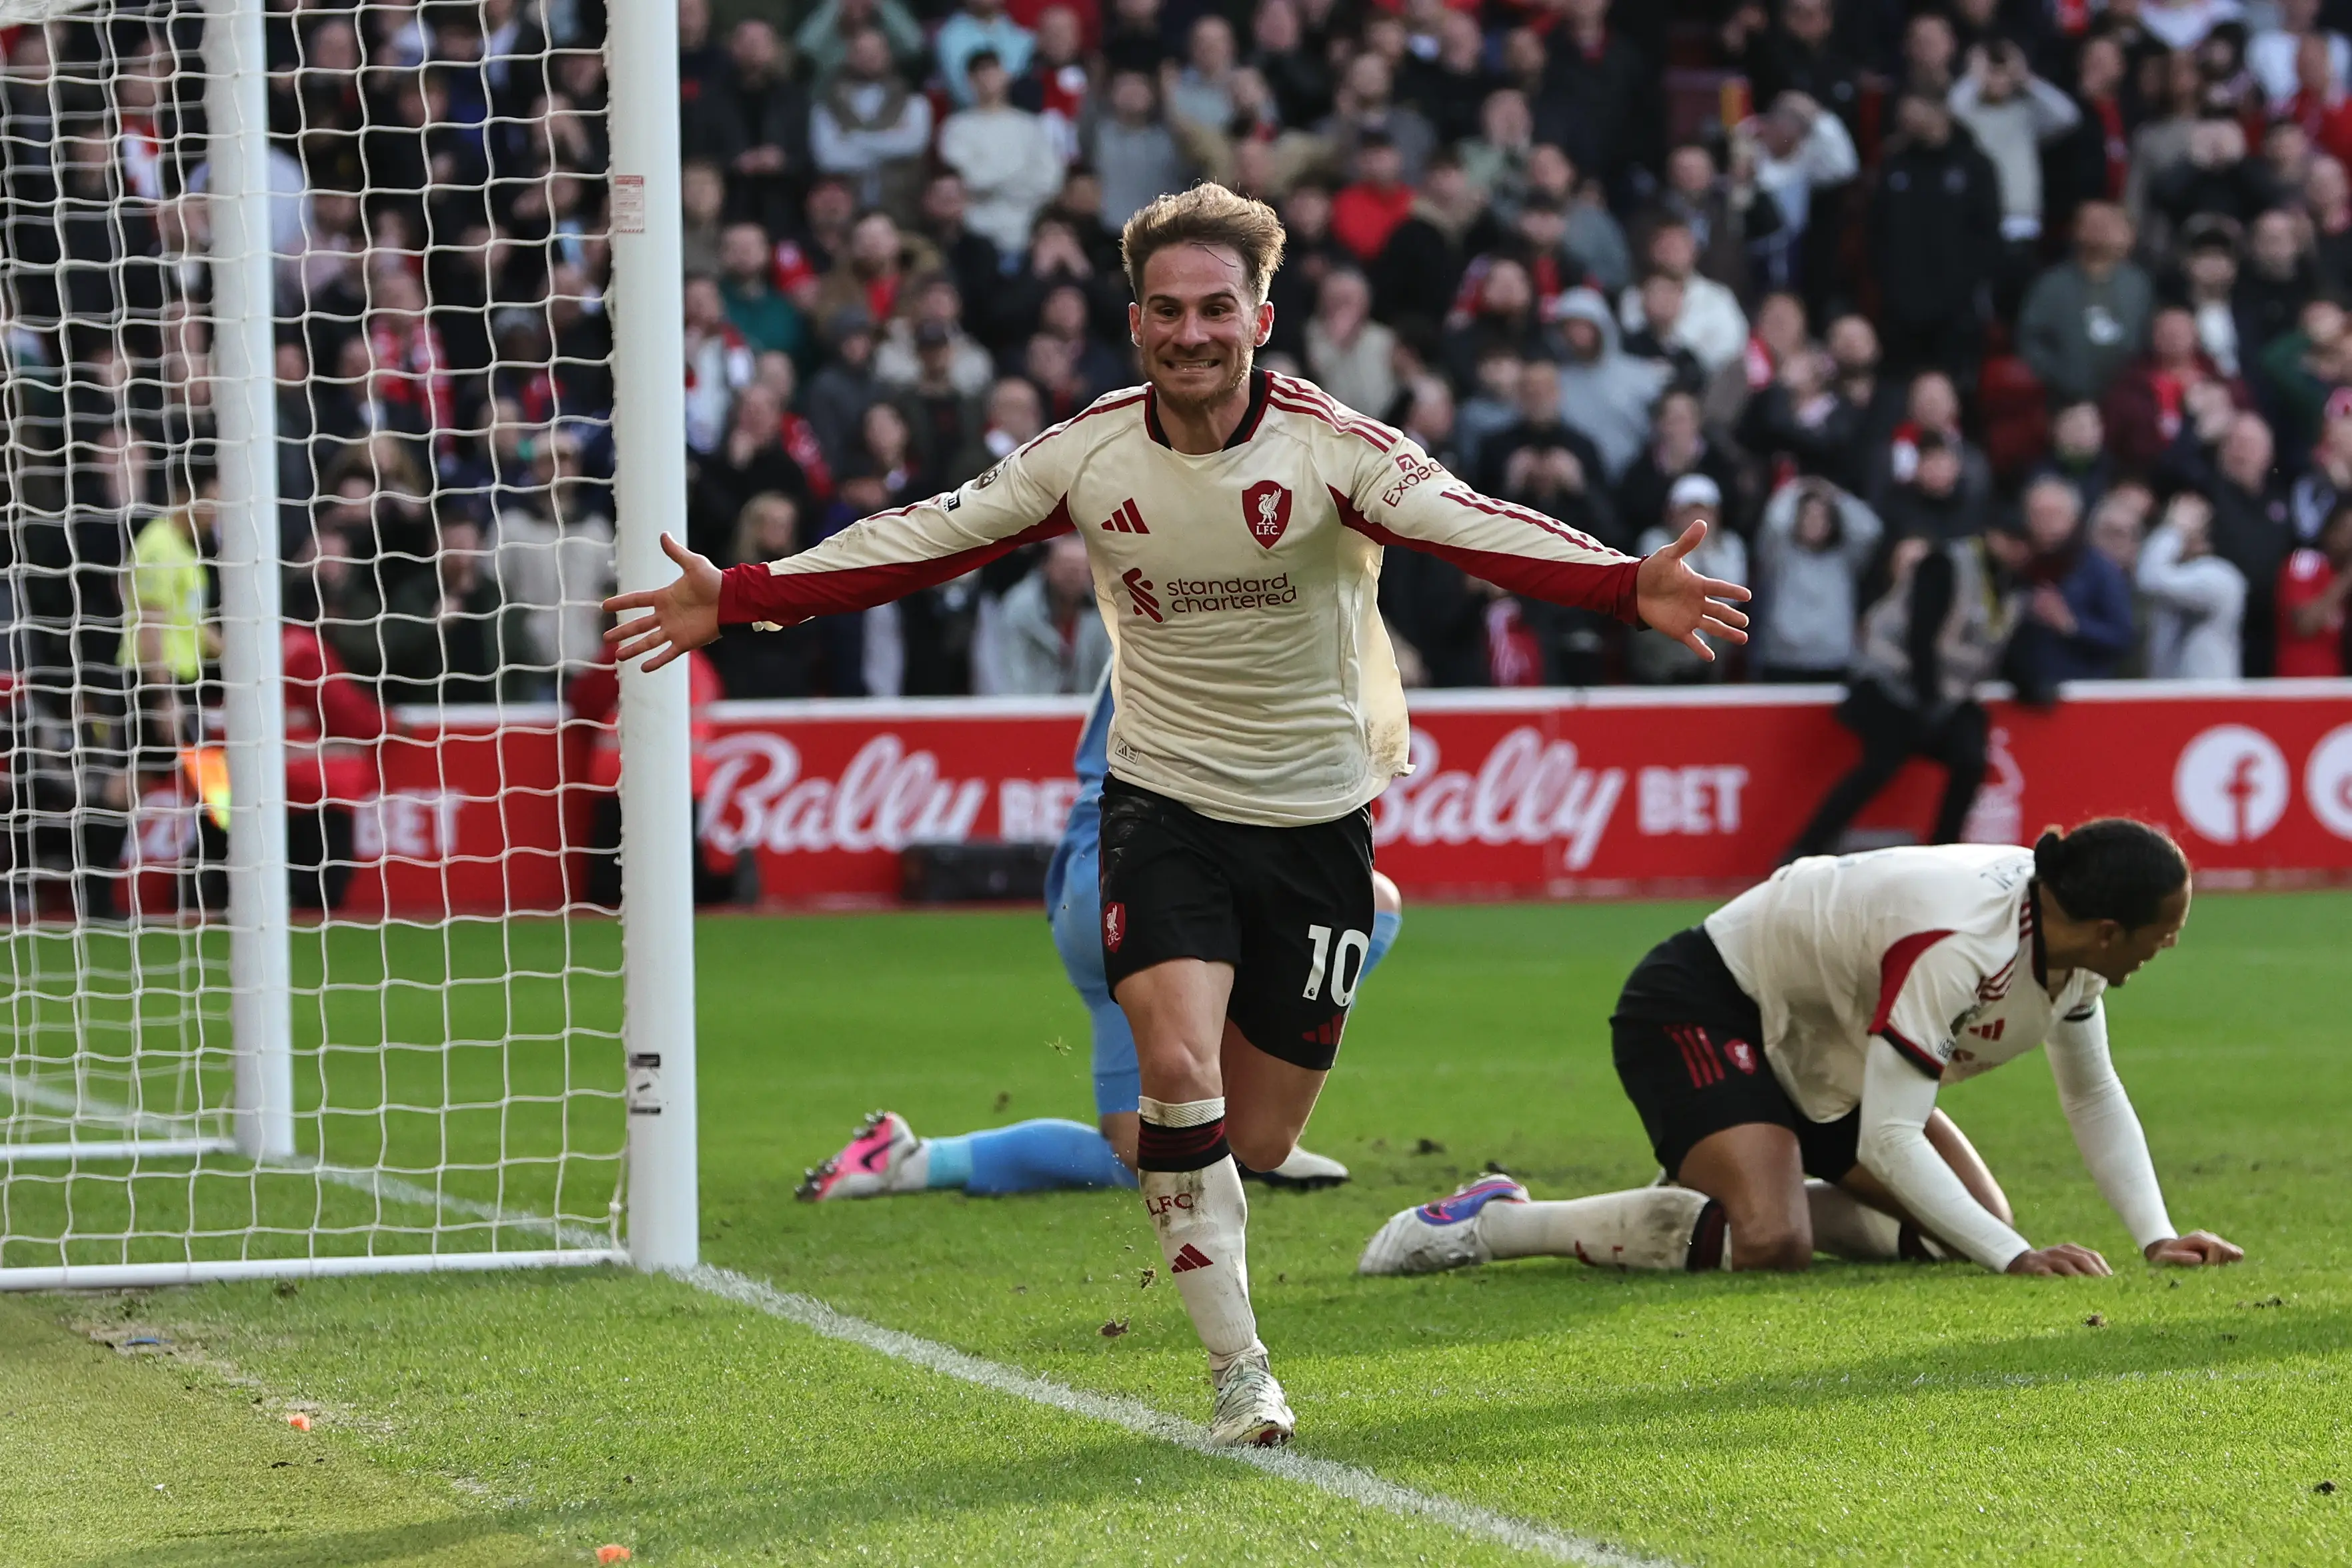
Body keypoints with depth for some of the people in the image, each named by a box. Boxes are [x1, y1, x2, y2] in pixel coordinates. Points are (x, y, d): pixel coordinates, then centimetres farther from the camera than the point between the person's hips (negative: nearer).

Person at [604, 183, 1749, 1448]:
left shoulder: (1333, 450, -15)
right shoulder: (1089, 456, -6)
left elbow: (1477, 532, -29)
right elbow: (922, 540, 4)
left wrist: (1631, 588, -47)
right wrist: (733, 600, 0)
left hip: (1313, 819, 0)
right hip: (1165, 805, 0)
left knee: (1253, 1142, 2)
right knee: (1178, 1066, -22)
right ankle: (1238, 1372, -12)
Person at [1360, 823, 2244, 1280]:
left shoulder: (2069, 931, -8)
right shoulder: (1957, 948, -35)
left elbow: (2094, 1098, 6)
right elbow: (1888, 1139, -34)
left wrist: (2156, 1236, -5)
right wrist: (2015, 1259, -35)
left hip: (1819, 1050, 9)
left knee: (1977, 1223, 0)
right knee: (1769, 1244, -31)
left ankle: (1762, 1199, 13)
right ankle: (1490, 1224, -18)